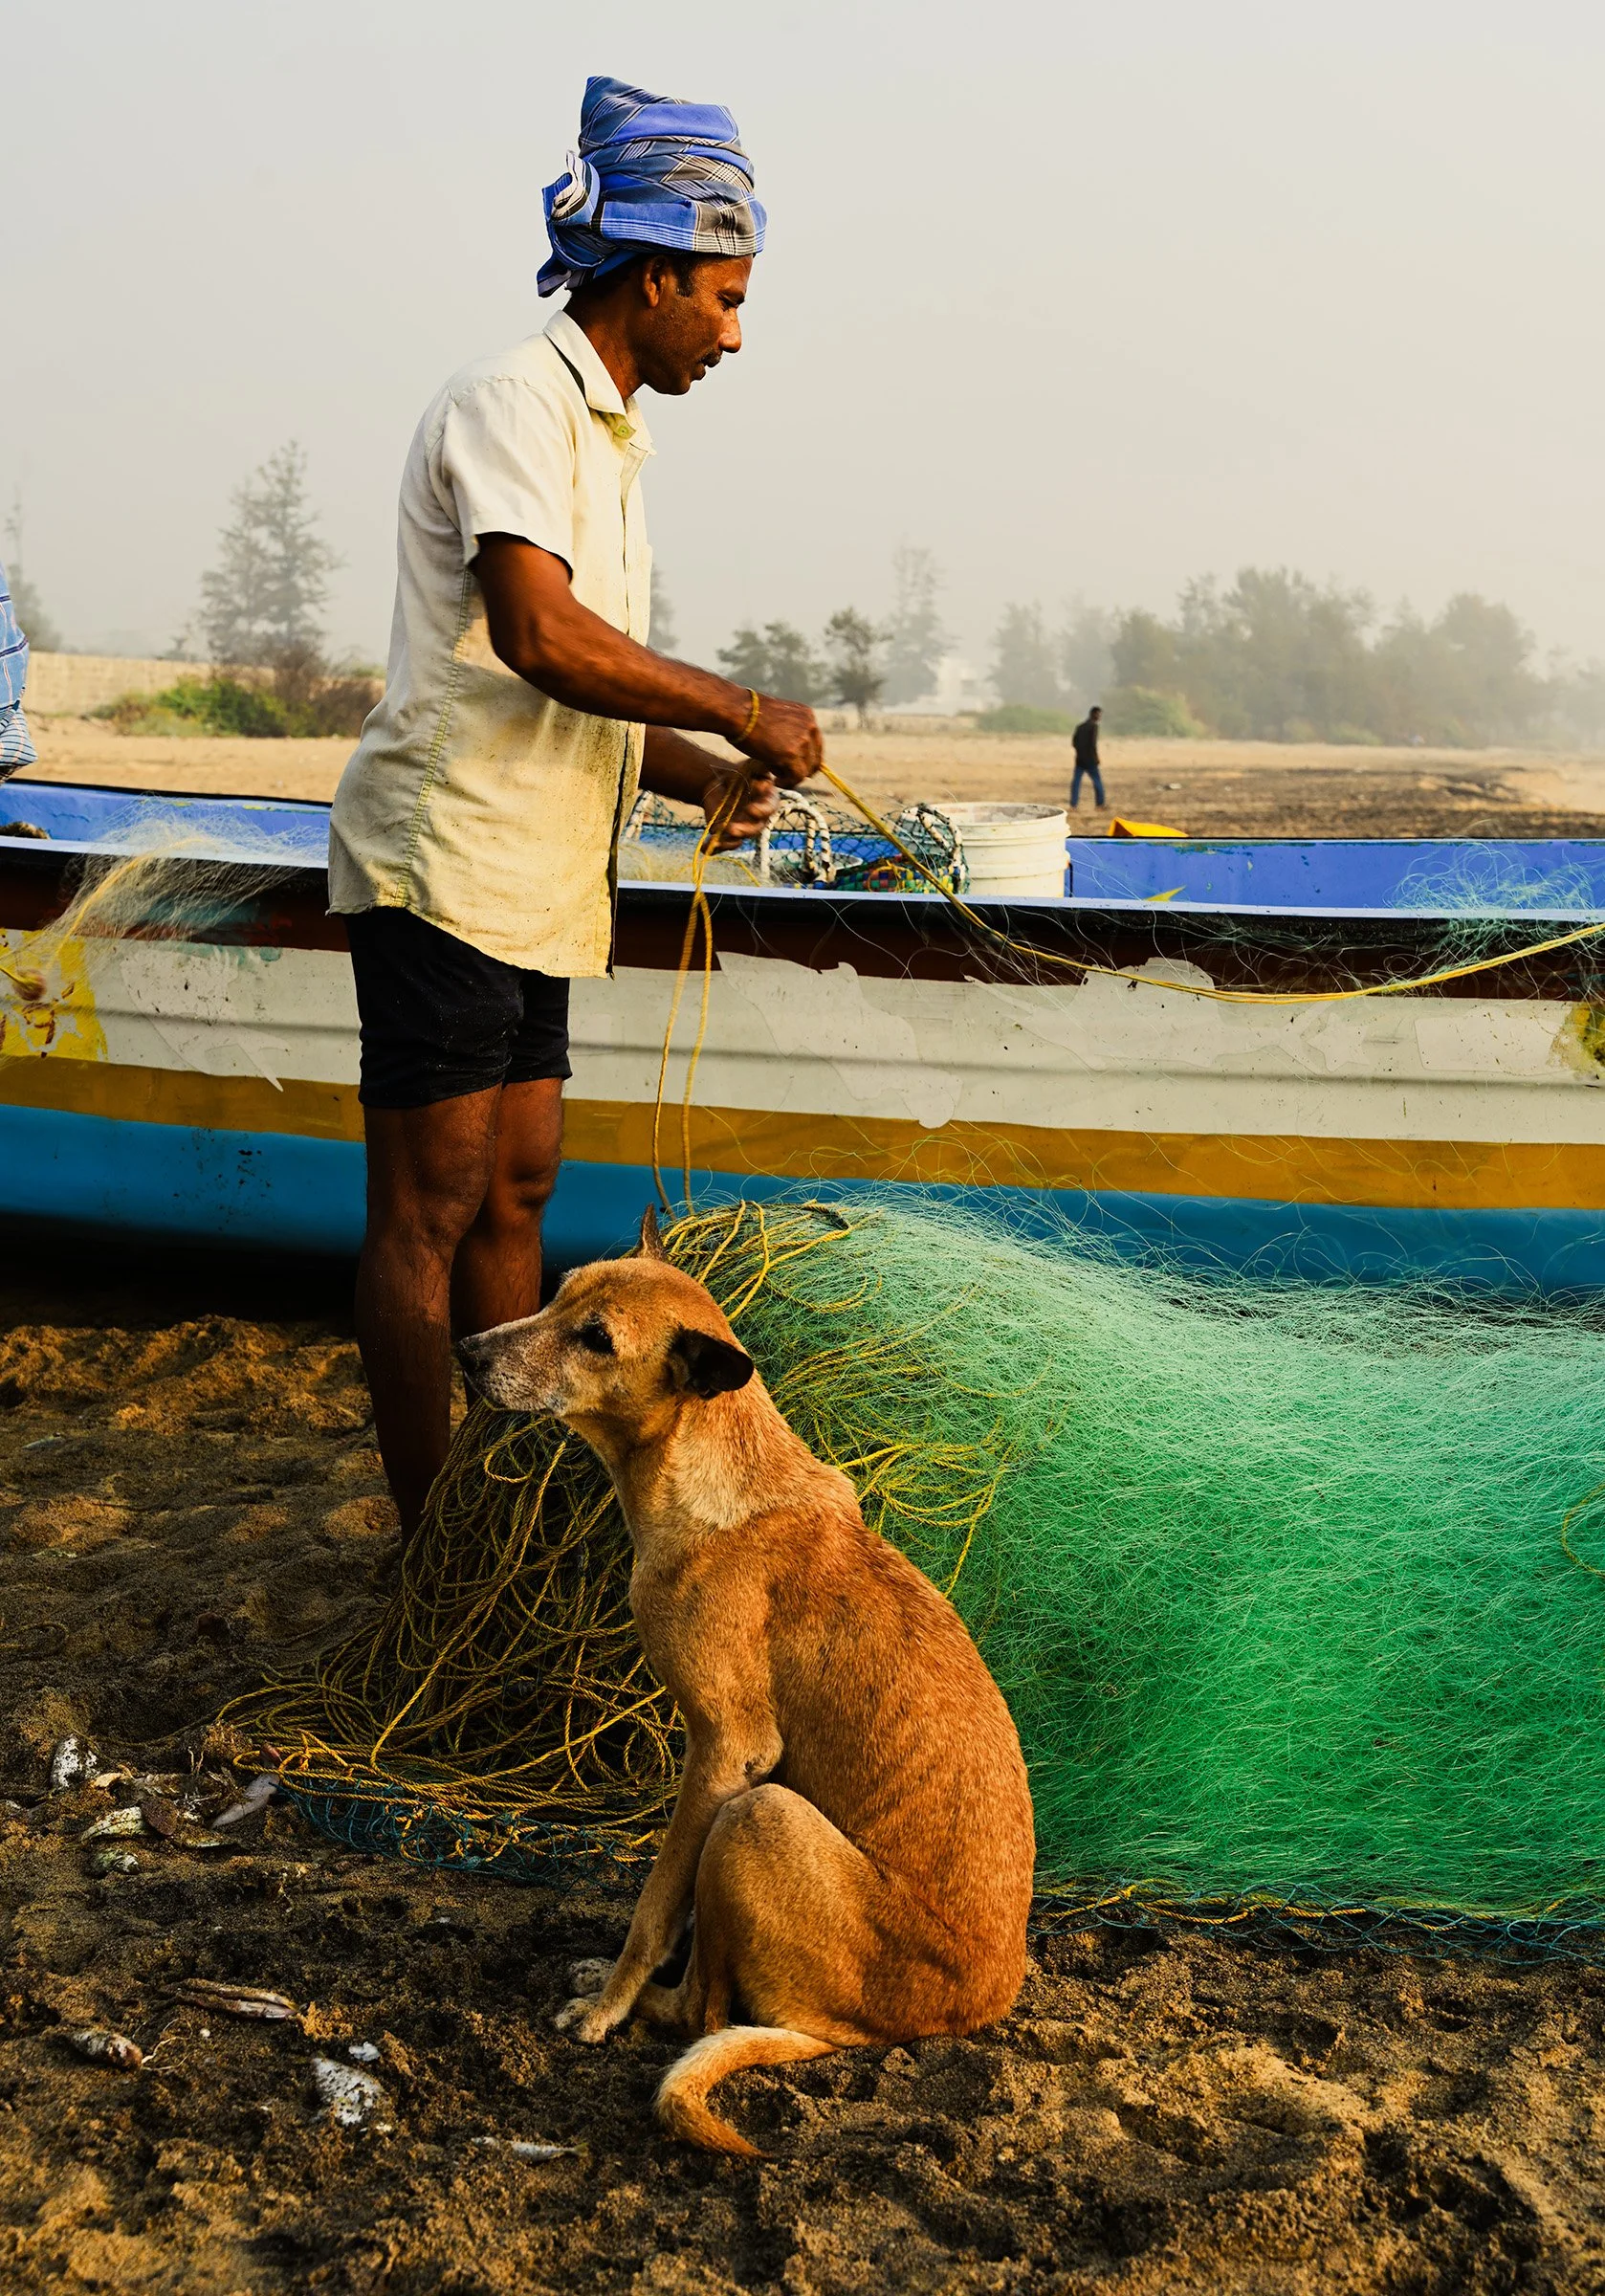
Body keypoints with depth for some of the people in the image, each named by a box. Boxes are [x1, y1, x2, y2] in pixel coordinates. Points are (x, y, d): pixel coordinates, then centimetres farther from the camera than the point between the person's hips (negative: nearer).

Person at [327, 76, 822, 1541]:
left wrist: (707, 778, 6)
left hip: (534, 882, 10)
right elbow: (538, 638, -25)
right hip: (448, 865, -10)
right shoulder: (519, 399, -10)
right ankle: (433, 1547, 3)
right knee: (427, 1213, -4)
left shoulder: (610, 436, 21)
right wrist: (743, 715, -16)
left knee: (513, 1197, 12)